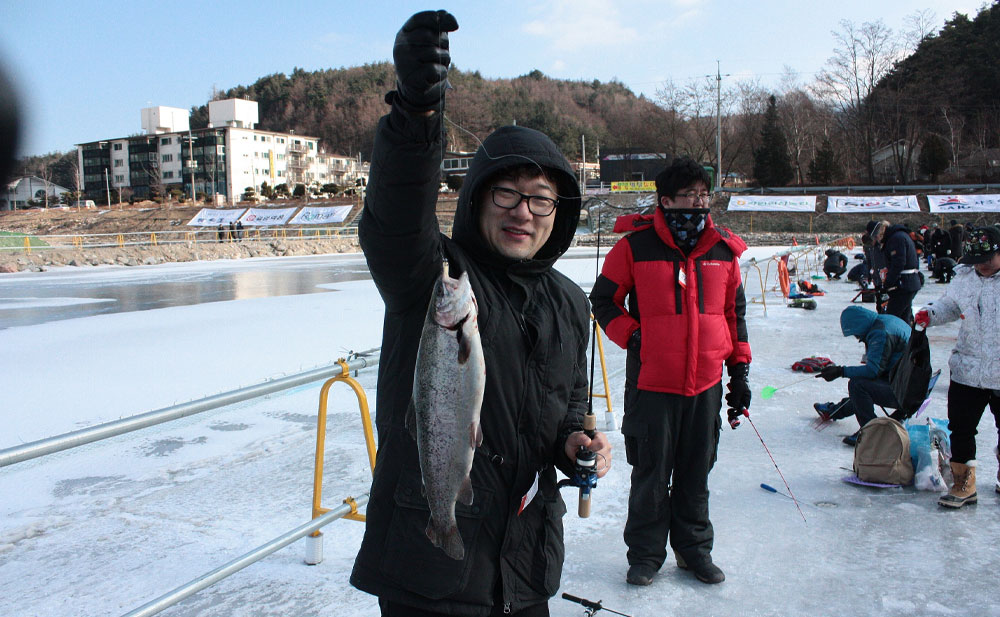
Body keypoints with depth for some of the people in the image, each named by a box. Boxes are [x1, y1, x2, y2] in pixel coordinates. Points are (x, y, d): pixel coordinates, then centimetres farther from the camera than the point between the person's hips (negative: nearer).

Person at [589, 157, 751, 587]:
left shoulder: (724, 250, 6)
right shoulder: (636, 246, -7)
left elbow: (735, 311, 13)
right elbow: (603, 299, 1)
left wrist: (740, 369, 11)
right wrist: (632, 337, -11)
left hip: (706, 383, 4)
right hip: (652, 383, -3)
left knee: (696, 473, 15)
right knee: (651, 474, 7)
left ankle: (694, 547, 34)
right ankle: (645, 553, 26)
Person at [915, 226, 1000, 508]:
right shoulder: (964, 278, 3)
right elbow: (949, 305, 18)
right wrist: (930, 314, -1)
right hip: (967, 370, 3)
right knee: (960, 428, 6)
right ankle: (963, 484, 20)